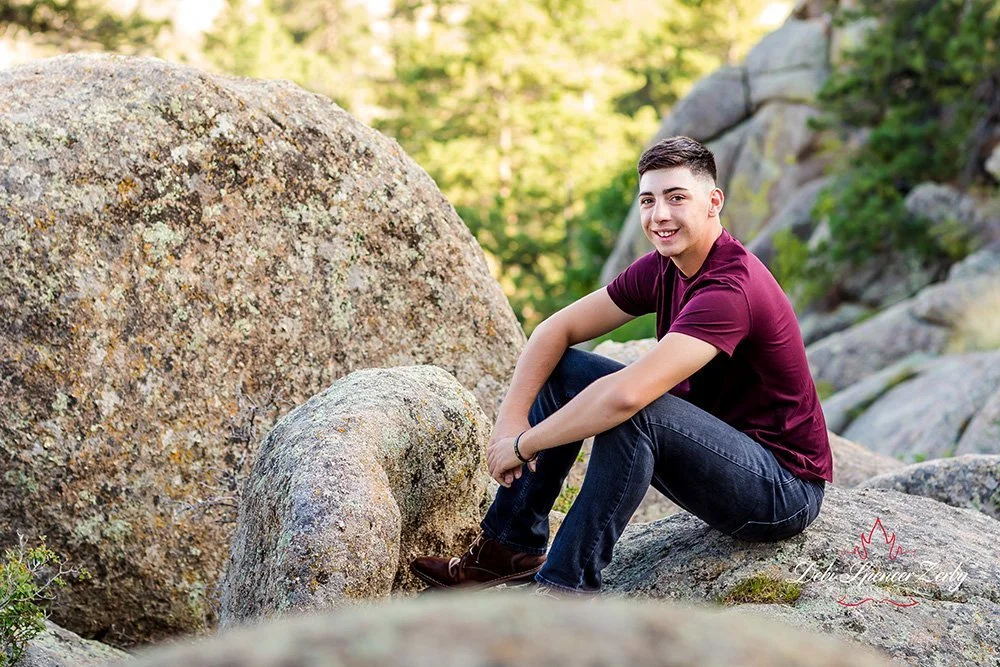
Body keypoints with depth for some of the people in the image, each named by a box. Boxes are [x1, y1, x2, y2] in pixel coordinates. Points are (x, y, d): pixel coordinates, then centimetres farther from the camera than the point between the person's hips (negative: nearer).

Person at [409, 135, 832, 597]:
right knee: (563, 370, 2)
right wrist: (511, 416, -14)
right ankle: (512, 547, 5)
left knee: (633, 412, -34)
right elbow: (556, 330, 2)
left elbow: (625, 396, -38)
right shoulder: (662, 268, 0)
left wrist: (522, 445, -26)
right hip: (716, 448, 9)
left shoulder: (731, 288, -28)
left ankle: (566, 586, -23)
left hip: (785, 487, -9)